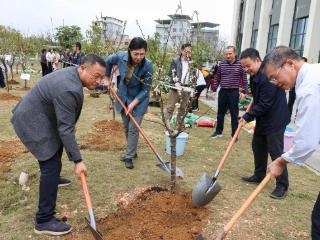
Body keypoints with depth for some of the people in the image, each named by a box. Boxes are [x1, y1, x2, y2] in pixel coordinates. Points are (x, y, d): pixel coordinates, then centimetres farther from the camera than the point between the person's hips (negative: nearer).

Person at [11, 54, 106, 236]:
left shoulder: (72, 74, 1)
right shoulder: (69, 90, -31)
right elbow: (65, 130, -30)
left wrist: (71, 124, 25)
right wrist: (77, 160, -26)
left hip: (34, 115, 11)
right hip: (32, 122, -11)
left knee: (57, 147, 29)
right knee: (52, 165, -12)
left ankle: (53, 178, 54)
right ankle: (44, 220, -4)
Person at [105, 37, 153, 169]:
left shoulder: (148, 66, -27)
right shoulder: (121, 56, -19)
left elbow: (145, 89, -18)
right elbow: (108, 61, 5)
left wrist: (133, 104, -22)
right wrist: (108, 78, 12)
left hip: (139, 100, -4)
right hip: (123, 97, 4)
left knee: (133, 129, -2)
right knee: (126, 127, 15)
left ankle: (129, 157, 12)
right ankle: (132, 151, 33)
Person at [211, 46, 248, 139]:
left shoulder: (240, 64, -5)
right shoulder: (222, 64, 5)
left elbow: (244, 79, -1)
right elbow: (218, 78, 11)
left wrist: (243, 91, -7)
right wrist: (214, 89, 8)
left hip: (234, 92, -3)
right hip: (222, 92, 3)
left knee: (234, 114, 4)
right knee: (220, 113, 13)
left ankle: (234, 134, 13)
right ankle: (218, 131, 26)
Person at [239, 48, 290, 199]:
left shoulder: (268, 76, -25)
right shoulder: (255, 75, 6)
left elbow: (265, 104, -25)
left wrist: (247, 117, -18)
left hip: (275, 120, -10)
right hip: (262, 119, 10)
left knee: (276, 152, -3)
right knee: (258, 147, 16)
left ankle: (282, 185, 10)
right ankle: (259, 176, 31)